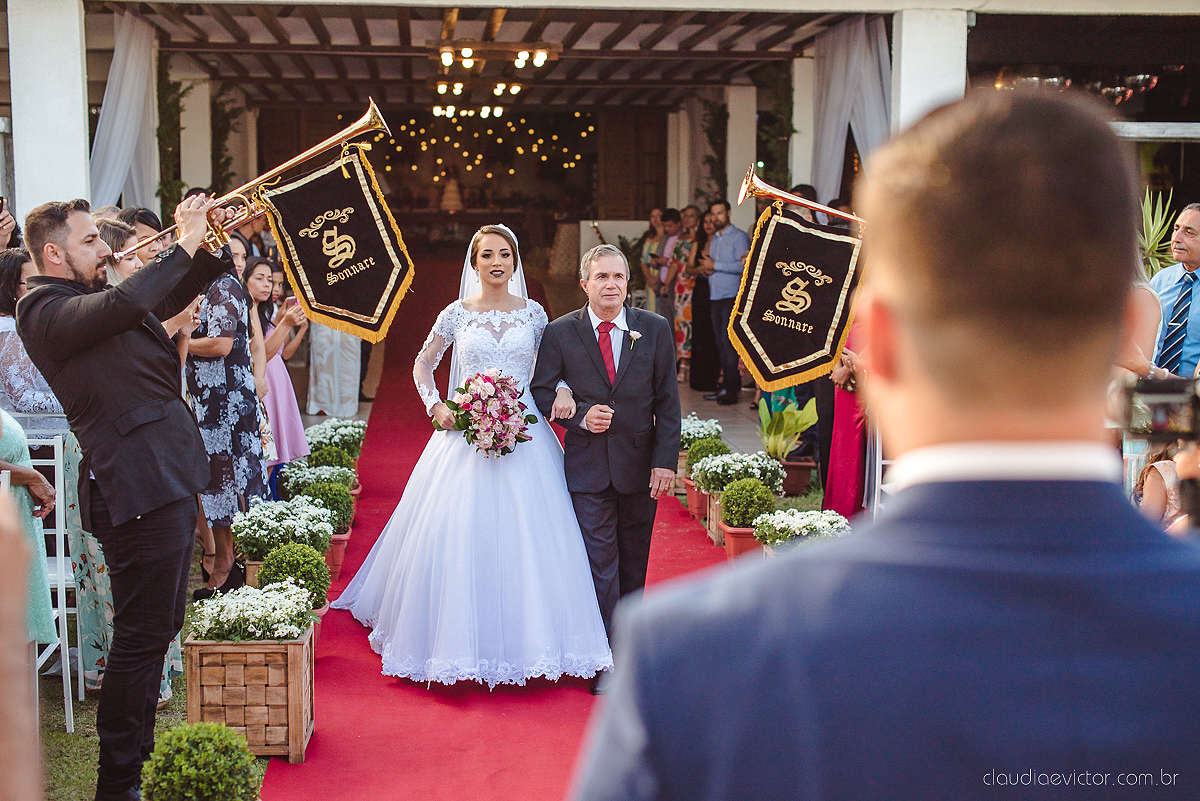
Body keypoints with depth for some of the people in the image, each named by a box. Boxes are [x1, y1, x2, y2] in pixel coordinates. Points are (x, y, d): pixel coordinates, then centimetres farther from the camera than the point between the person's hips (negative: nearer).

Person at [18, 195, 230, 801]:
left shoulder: (91, 298, 15)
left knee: (159, 630, 19)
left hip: (166, 481, 10)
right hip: (138, 487, -10)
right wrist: (184, 245, -21)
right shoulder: (44, 307, -12)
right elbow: (123, 304, -31)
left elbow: (169, 298, 28)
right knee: (142, 637, -4)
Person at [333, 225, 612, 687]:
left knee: (527, 538, -1)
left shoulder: (533, 313, 6)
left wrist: (562, 391, -6)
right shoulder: (457, 314, 3)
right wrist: (435, 407, -1)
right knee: (457, 536, -3)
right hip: (466, 436, -1)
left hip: (523, 436, 1)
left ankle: (523, 642, 11)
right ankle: (461, 642, 9)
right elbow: (423, 364, 14)